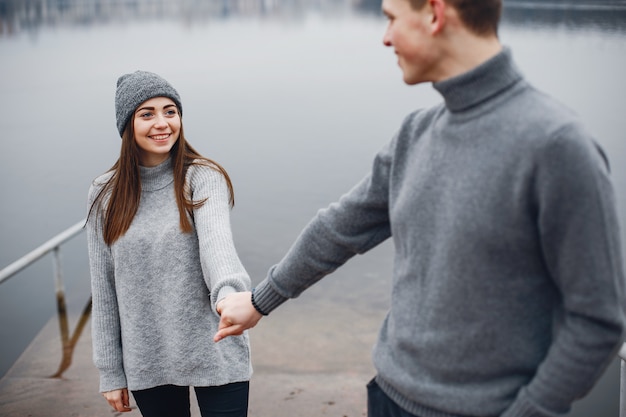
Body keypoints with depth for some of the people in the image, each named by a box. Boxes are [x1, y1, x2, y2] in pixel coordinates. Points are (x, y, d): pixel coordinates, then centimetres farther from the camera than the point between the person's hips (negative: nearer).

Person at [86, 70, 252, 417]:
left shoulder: (204, 178, -7)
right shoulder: (105, 194, 0)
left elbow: (216, 241, -26)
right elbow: (104, 289, 4)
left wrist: (228, 294, -47)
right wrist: (110, 371, 4)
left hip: (214, 354, -2)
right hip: (148, 362, 2)